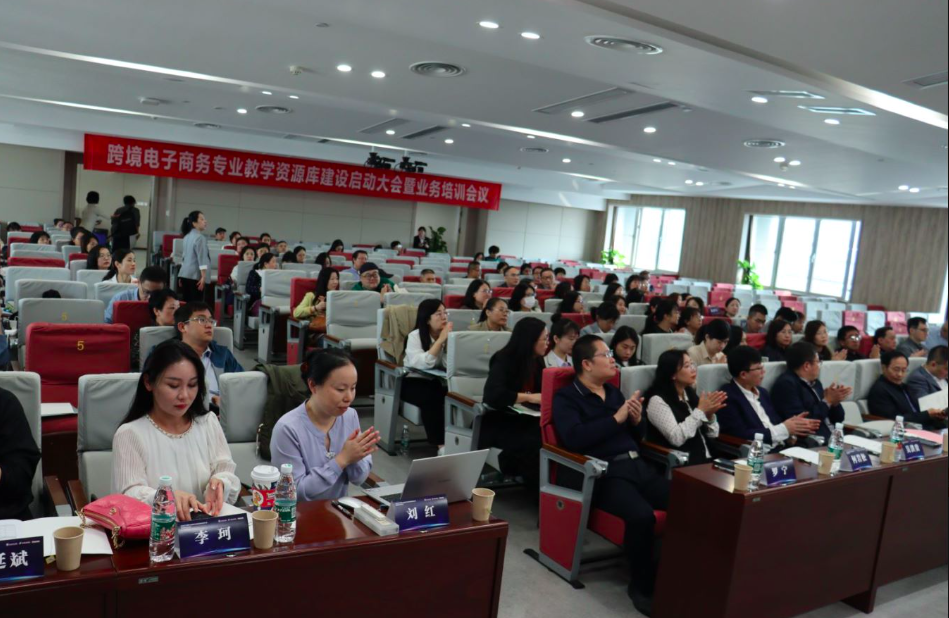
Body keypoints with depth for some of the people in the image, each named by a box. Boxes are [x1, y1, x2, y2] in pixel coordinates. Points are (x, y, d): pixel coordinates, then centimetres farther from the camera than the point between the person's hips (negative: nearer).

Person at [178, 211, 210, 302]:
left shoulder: (187, 236, 15)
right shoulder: (200, 237, -12)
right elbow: (202, 258, -19)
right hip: (195, 275, -9)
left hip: (185, 274, 9)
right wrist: (203, 276, -21)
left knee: (186, 303, 9)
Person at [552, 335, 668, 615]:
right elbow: (575, 438, -18)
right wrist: (617, 418, -12)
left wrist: (637, 420, 2)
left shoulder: (613, 391, 20)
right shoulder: (566, 398, 1)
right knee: (642, 515, -32)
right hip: (605, 473, -6)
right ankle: (643, 586, -9)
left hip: (638, 465, 6)